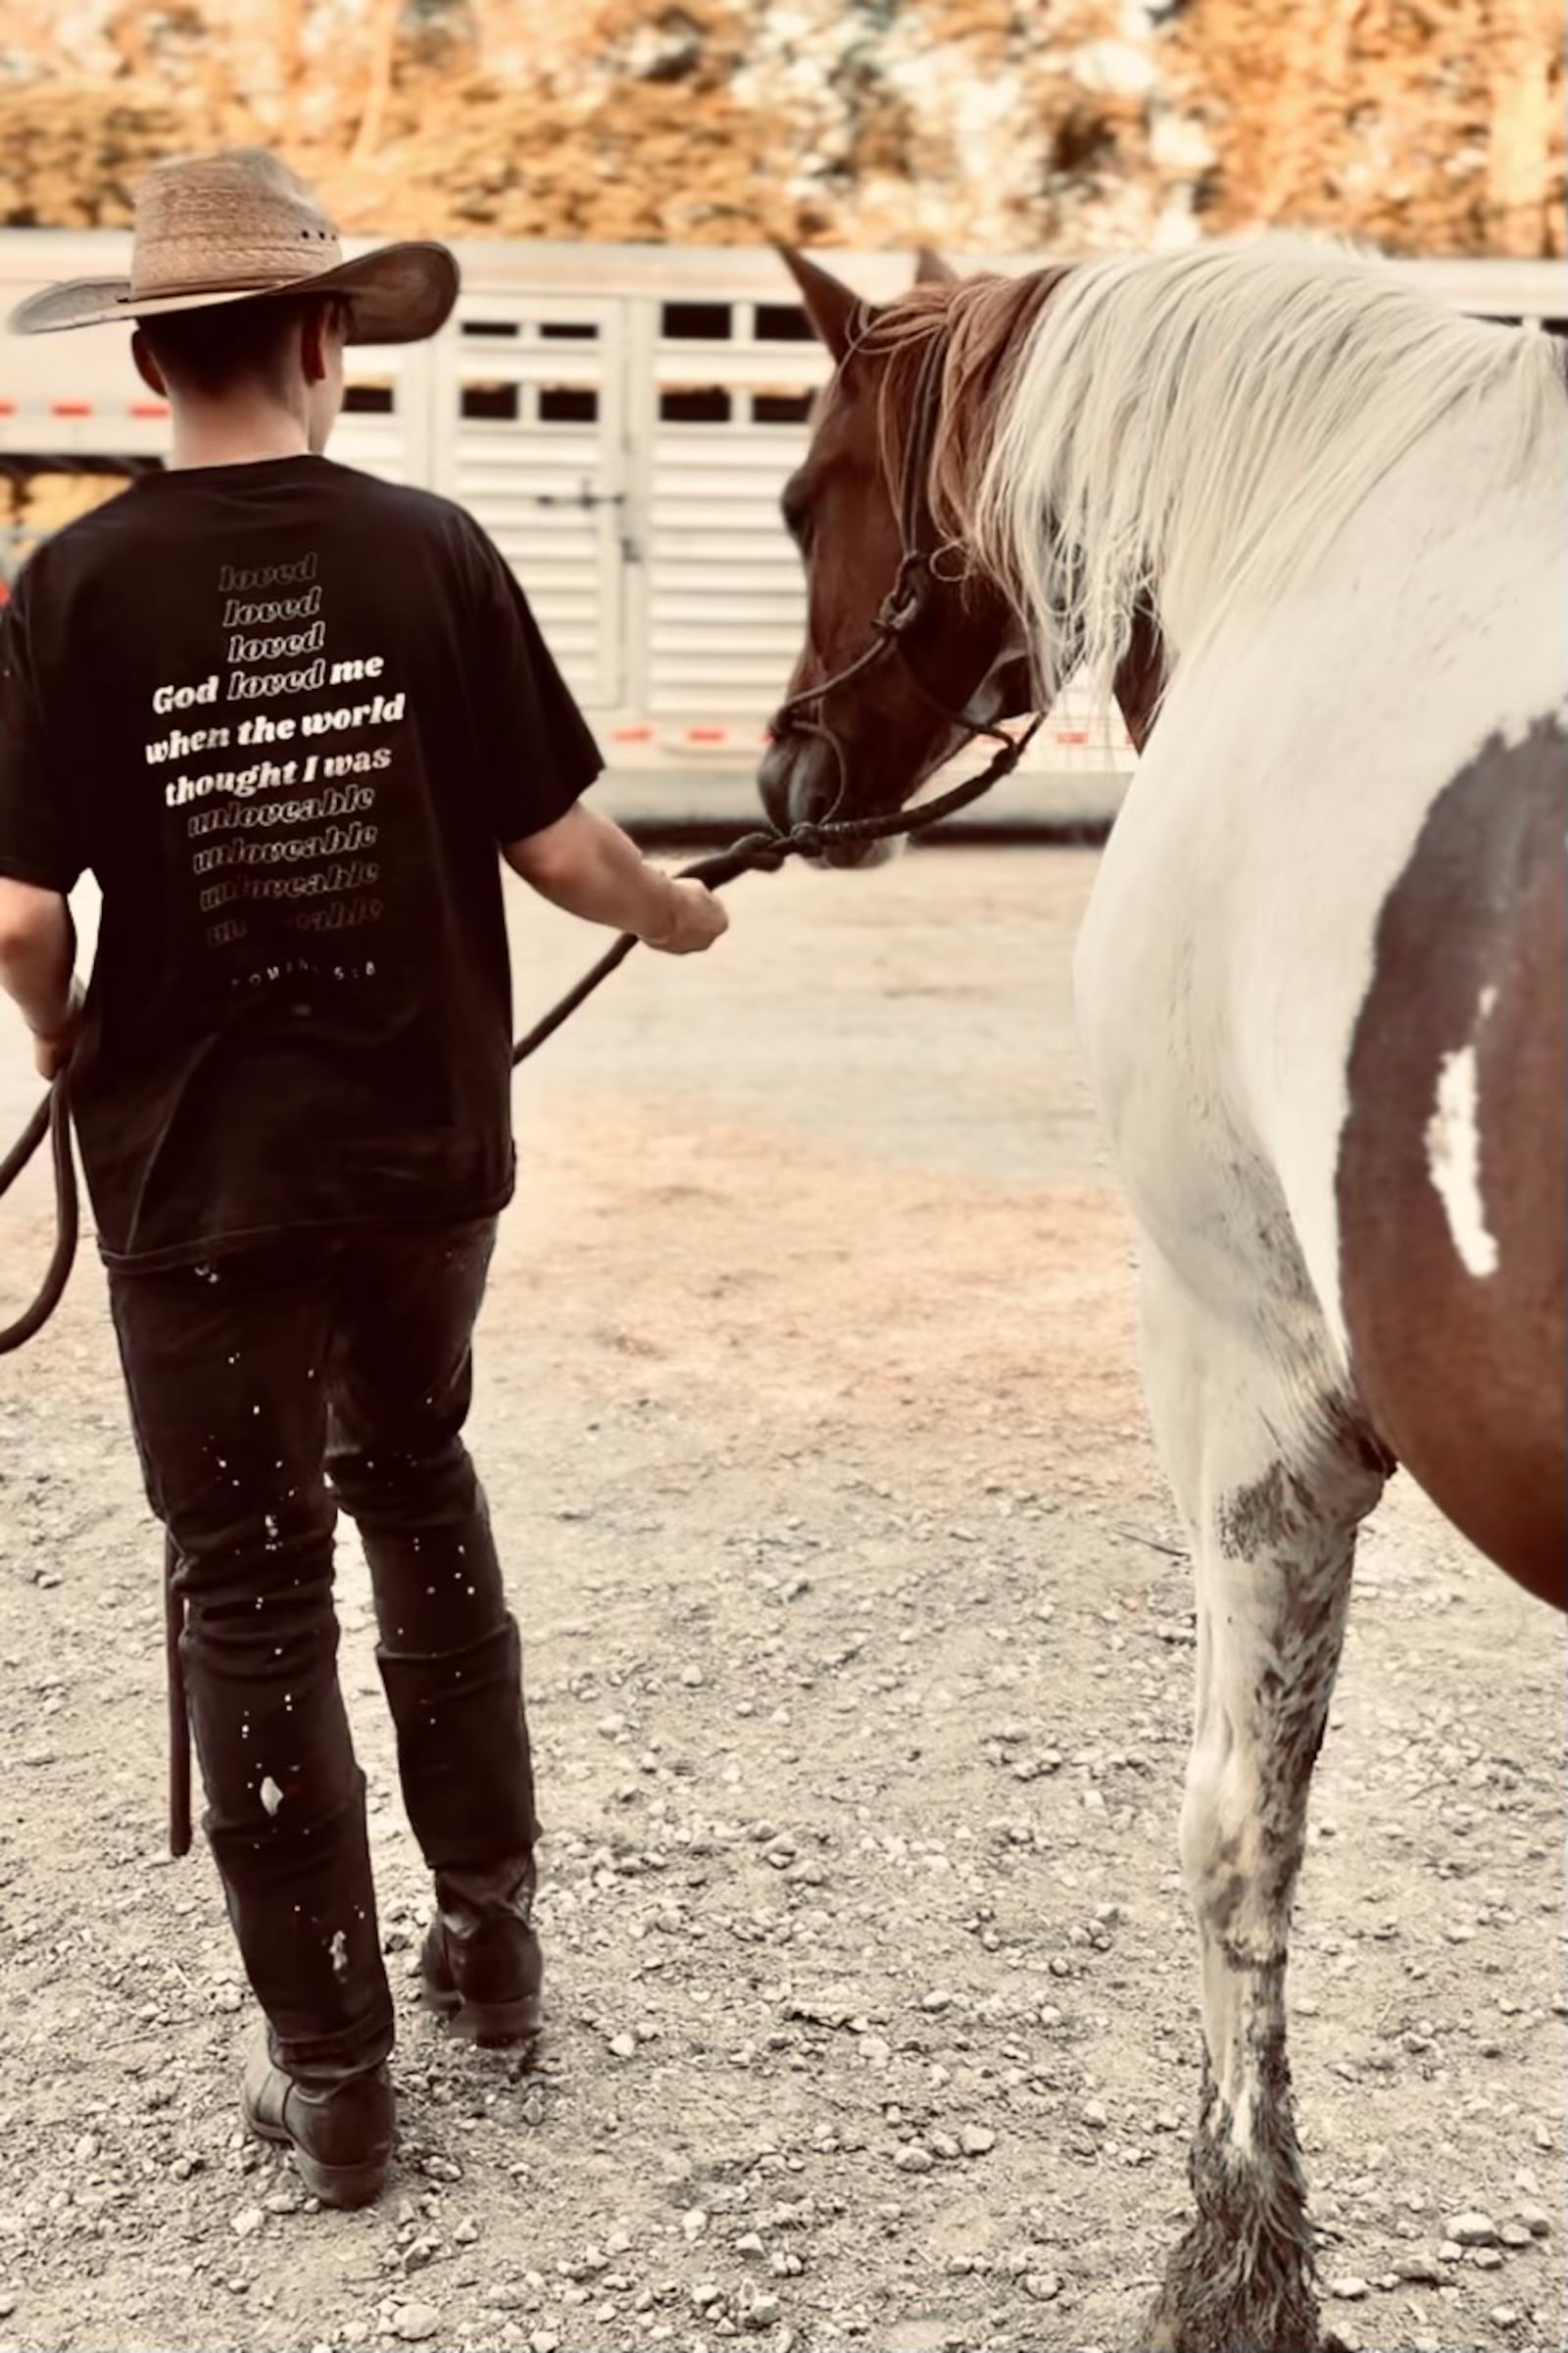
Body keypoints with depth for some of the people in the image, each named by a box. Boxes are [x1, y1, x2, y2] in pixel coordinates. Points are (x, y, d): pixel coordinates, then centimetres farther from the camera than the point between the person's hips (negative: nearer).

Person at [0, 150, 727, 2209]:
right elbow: (556, 843, -4)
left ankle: (334, 2072, 16)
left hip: (198, 1167, -2)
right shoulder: (431, 553, -7)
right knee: (416, 1483, 26)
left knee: (252, 1592, 8)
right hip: (425, 1139, 2)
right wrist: (679, 916, 17)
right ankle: (490, 1925, 34)